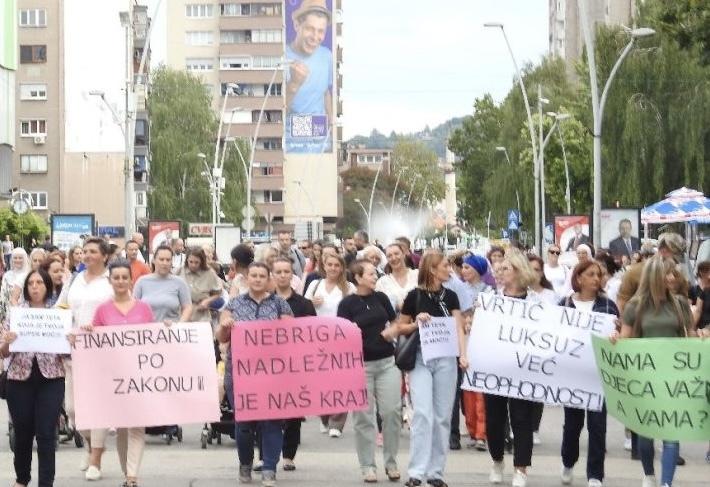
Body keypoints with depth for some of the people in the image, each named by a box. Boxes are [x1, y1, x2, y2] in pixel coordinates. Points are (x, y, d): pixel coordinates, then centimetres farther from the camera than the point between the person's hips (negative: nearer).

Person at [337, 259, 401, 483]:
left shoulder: (381, 297, 6)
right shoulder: (347, 303, -5)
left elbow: (395, 323, 16)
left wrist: (391, 331, -4)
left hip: (387, 362, 3)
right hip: (360, 365, -3)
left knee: (392, 412, -1)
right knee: (363, 417, 2)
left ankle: (391, 462, 14)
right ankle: (367, 466, 11)